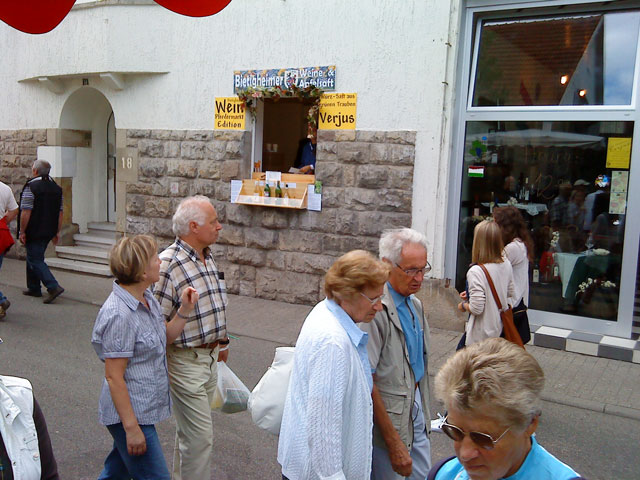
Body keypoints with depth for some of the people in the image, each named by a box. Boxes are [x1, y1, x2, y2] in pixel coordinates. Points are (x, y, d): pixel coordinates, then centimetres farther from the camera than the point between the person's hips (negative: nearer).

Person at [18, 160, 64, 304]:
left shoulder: (31, 187, -13)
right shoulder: (57, 188, 8)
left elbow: (26, 212, -17)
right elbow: (60, 213, 10)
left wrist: (22, 231, -11)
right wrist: (57, 232, 15)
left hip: (34, 231, -7)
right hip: (48, 232, 7)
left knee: (35, 260, -4)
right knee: (34, 258, 20)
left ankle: (53, 287, -16)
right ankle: (34, 288, 25)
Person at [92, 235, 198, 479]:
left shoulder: (147, 298, 3)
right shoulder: (119, 315, -25)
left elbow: (164, 337, 16)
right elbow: (114, 377, -23)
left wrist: (184, 311, 0)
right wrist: (132, 428, -21)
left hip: (145, 408, 9)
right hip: (130, 412, -9)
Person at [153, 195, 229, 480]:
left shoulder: (206, 257, 7)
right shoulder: (168, 264, -22)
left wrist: (222, 341, 24)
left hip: (210, 357, 9)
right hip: (185, 360, -9)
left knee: (189, 432, 22)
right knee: (200, 436, -1)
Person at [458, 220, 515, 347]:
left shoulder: (476, 272, -23)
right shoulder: (506, 265, -2)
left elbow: (476, 308, -24)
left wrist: (463, 305, -1)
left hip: (481, 334, -7)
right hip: (500, 328, 7)